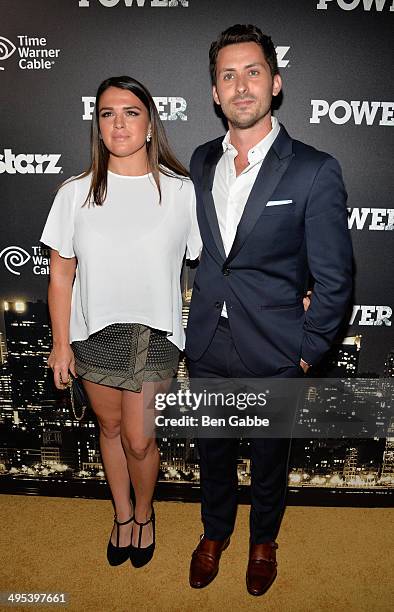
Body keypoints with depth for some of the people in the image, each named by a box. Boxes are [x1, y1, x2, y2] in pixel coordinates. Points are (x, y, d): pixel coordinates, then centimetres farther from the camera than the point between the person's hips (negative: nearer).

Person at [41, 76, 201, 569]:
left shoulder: (182, 191, -6)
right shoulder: (75, 193, -3)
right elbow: (61, 275, 1)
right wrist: (61, 343, 2)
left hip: (156, 334, -2)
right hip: (95, 332, 2)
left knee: (139, 440, 6)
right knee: (110, 428, 18)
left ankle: (144, 514, 38)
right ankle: (123, 515, 44)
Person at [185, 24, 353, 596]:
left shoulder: (314, 171, -14)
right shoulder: (202, 161, 2)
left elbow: (334, 279, -10)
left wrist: (307, 351, -9)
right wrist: (197, 322, 7)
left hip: (274, 356, -3)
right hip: (207, 349, 4)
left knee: (270, 461, 20)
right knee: (213, 452, 23)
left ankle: (263, 541, 49)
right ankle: (215, 533, 51)